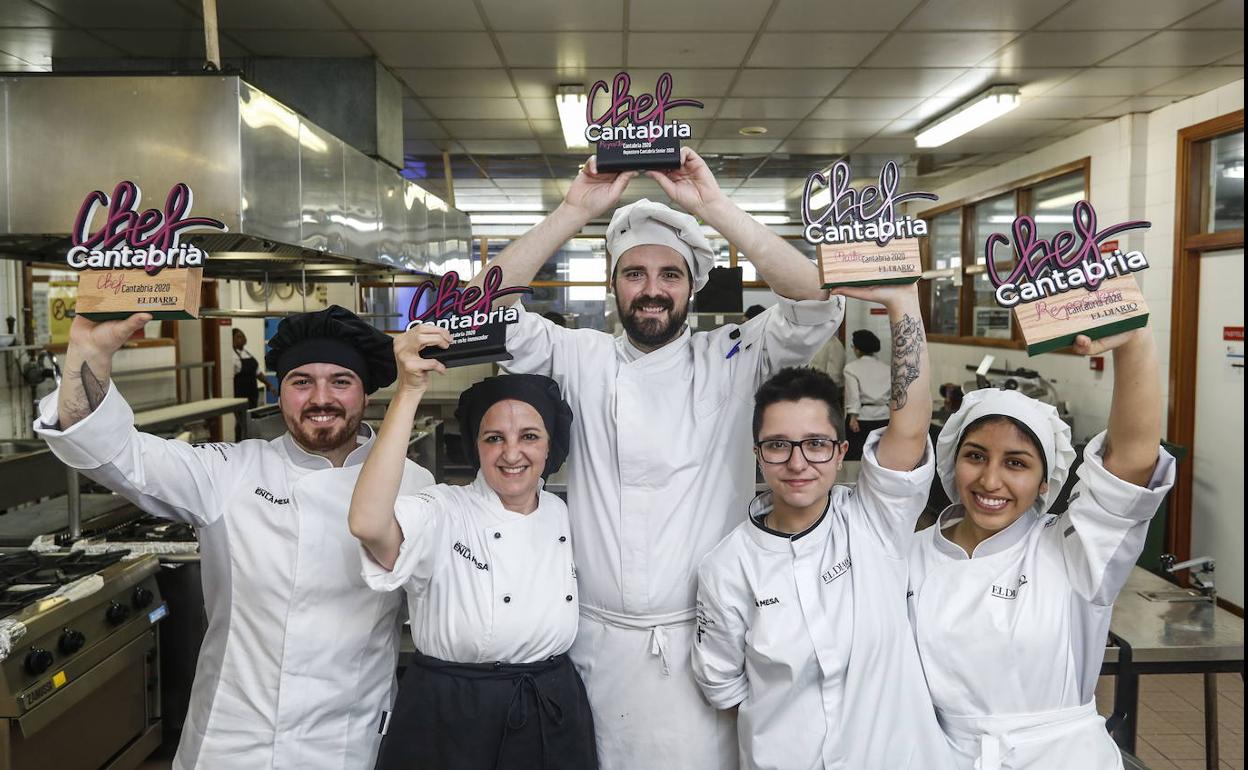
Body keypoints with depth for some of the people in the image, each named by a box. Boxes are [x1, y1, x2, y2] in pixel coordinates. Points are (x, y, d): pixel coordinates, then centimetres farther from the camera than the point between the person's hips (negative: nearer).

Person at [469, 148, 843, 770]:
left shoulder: (730, 360, 0)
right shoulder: (581, 360, 2)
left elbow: (817, 302, -14)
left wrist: (713, 207, -18)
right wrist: (577, 210, -13)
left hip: (701, 640, -1)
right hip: (599, 639, 1)